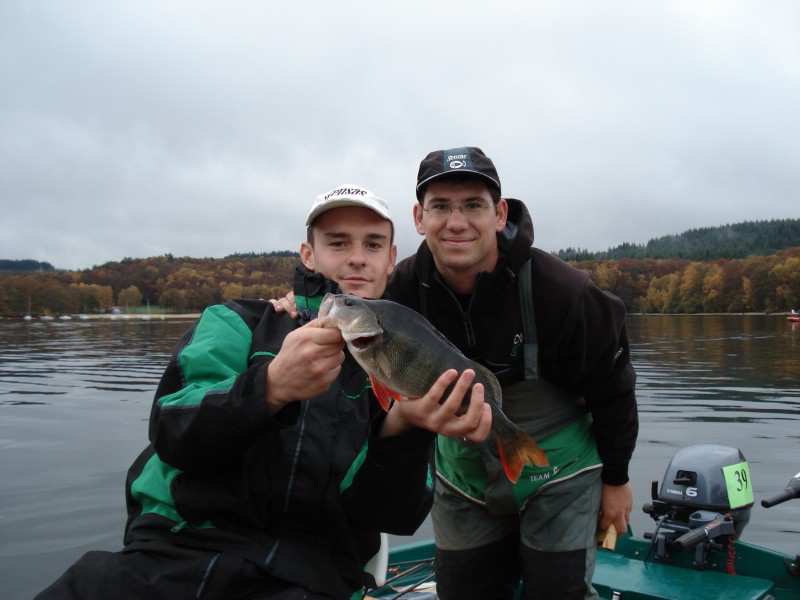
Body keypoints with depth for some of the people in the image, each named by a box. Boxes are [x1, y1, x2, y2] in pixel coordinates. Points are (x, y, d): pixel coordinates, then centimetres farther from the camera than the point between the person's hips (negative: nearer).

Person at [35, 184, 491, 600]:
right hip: (175, 552, 0)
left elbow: (392, 516, 0)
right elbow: (172, 433, -7)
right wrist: (271, 385, -24)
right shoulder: (239, 323, 9)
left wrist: (404, 427, -19)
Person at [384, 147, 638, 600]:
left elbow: (611, 389, -11)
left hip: (558, 478, -3)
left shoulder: (560, 290, -25)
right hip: (462, 482, 4)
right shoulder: (403, 290, -15)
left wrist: (616, 479, -2)